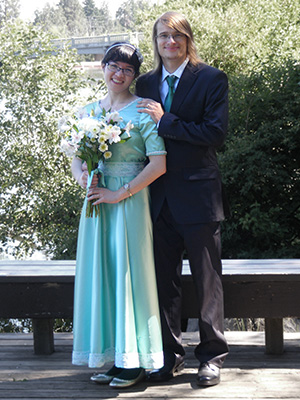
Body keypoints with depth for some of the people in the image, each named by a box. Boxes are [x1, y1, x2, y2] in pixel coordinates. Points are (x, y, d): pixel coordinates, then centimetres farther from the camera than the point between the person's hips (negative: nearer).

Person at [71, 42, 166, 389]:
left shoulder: (143, 111, -6)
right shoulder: (90, 111, 12)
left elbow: (158, 164, -14)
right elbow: (76, 157, 17)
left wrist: (119, 194, -15)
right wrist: (81, 176, -6)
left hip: (129, 202, -6)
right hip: (96, 200, 6)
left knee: (127, 272, -3)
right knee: (101, 273, 6)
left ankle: (133, 361, 6)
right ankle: (113, 356, 16)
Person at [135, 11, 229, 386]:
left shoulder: (211, 79, -2)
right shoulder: (146, 84, 12)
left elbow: (215, 133, -12)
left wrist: (166, 121, -15)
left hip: (197, 193, -4)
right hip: (159, 196, 4)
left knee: (207, 279, 4)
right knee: (163, 279, 10)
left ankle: (212, 356, 15)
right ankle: (169, 355, 22)